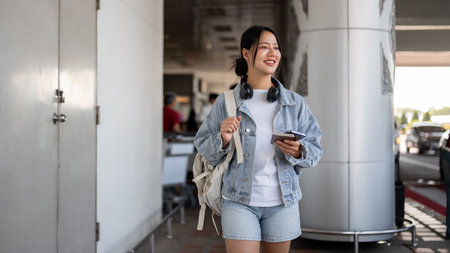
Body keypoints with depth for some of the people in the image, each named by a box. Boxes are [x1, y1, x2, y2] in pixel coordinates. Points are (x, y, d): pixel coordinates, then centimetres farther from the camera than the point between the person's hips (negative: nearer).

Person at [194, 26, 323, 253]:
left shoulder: (294, 103, 4)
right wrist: (223, 140, -17)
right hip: (239, 202, -2)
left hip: (282, 202, 2)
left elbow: (315, 150, 4)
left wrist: (297, 151, -17)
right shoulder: (226, 102, 0)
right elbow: (203, 147, 3)